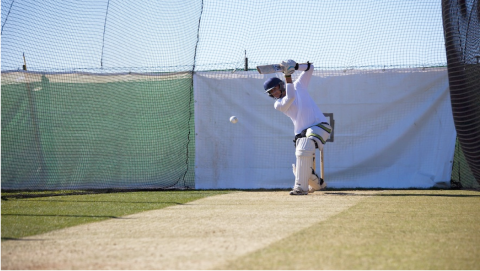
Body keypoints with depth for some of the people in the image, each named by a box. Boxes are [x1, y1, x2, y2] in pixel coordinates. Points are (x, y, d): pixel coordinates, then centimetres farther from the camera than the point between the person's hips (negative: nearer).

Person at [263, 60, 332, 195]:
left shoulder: (298, 85, 10)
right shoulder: (278, 104, 4)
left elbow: (309, 68, 8)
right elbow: (290, 98, -16)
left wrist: (296, 66, -10)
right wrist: (287, 76, -18)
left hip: (319, 126, -3)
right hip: (302, 133, 3)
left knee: (304, 150, -29)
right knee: (302, 168, -1)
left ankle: (301, 187, -30)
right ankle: (317, 184, 32)